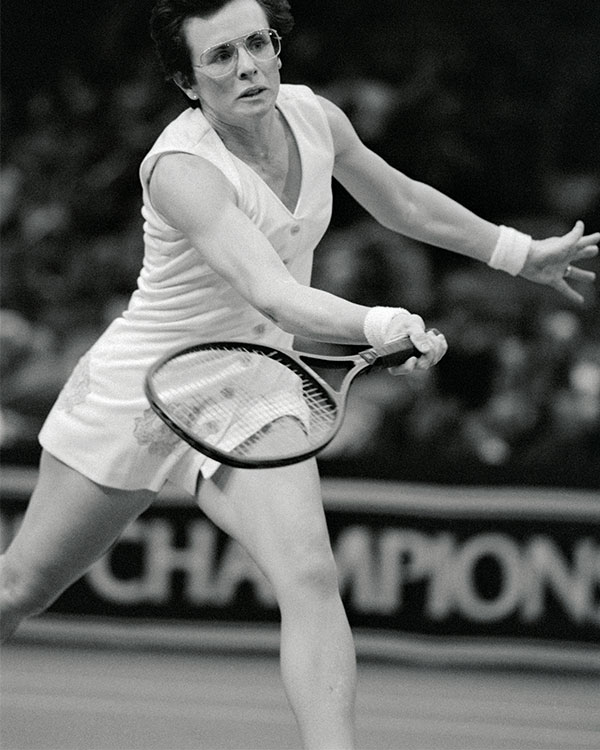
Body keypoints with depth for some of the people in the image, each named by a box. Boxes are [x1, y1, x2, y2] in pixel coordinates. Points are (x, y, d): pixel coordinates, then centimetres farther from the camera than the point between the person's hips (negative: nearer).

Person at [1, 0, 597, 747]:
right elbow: (270, 292, -43)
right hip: (140, 392, -4)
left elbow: (402, 201, 13)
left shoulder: (315, 117, -8)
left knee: (309, 575, -22)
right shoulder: (183, 168, -29)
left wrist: (520, 252, 22)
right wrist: (380, 325, -60)